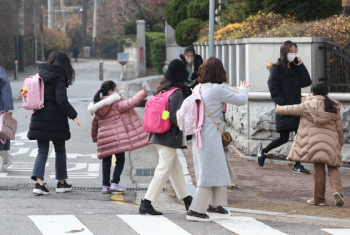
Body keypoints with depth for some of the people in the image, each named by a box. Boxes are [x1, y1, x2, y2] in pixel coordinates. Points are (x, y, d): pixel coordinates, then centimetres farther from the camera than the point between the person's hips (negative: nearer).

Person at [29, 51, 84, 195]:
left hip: (39, 119, 5)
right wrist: (73, 116, -22)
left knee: (42, 151, 6)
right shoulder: (59, 78, -12)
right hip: (55, 120, -5)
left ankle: (39, 182, -12)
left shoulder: (40, 74, 8)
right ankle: (61, 183, 19)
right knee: (60, 151, 11)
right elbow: (61, 100, -22)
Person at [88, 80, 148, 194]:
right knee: (120, 160, 5)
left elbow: (94, 124, 19)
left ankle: (105, 185, 7)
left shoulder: (98, 107, 12)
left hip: (104, 139, 5)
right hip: (117, 137, -5)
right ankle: (114, 183, -5)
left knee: (106, 162, 12)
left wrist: (95, 138, 31)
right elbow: (129, 104, -20)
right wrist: (143, 93, -17)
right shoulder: (116, 103, -8)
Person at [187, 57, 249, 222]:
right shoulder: (218, 89, -15)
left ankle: (215, 204, 31)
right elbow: (241, 101, -7)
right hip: (210, 135, -8)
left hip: (199, 133, 8)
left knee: (219, 169, 20)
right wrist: (244, 89, 15)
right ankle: (195, 211, -2)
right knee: (209, 173, -2)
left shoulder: (198, 88, 6)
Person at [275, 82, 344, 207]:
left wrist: (279, 108, 35)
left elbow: (291, 109, 14)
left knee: (319, 169, 3)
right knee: (332, 168, 9)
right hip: (330, 142, 2)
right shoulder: (333, 107, 8)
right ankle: (337, 191, -15)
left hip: (314, 141, -2)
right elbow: (339, 128, 12)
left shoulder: (307, 105, 1)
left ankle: (319, 199, 9)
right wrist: (340, 143, 24)